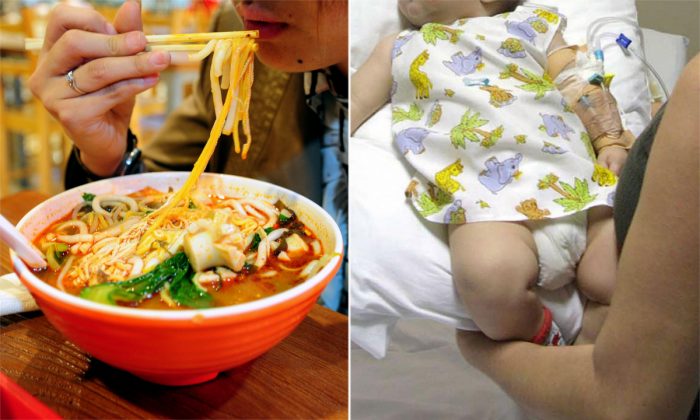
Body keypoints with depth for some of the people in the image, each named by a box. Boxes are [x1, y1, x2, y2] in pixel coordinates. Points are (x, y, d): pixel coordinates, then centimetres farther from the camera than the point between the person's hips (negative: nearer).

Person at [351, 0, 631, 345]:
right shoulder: (397, 49, 31)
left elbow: (582, 87, 22)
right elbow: (354, 103, 27)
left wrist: (611, 141, 8)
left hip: (580, 179, 2)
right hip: (484, 191, -1)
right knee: (488, 277, -33)